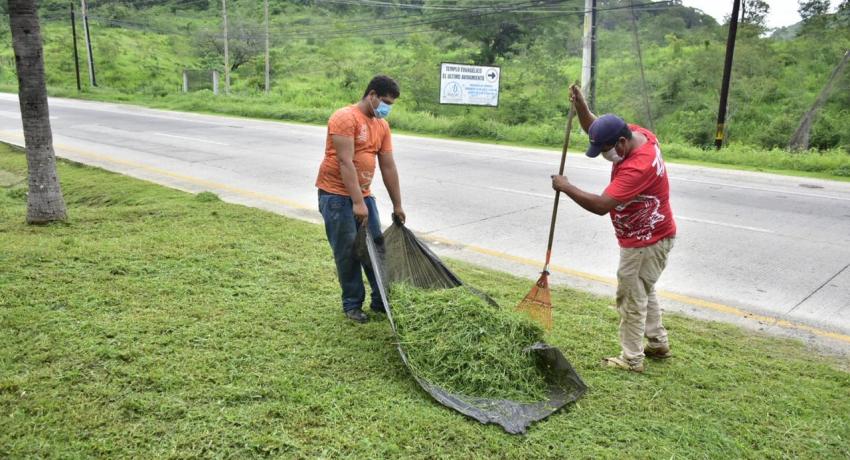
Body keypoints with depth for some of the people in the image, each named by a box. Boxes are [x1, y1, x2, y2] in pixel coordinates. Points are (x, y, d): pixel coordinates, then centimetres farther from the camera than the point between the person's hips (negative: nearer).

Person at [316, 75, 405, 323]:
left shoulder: (382, 126, 9)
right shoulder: (345, 118, -15)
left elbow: (388, 167, 11)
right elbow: (345, 163, -22)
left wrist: (397, 205, 12)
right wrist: (357, 203, -26)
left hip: (363, 195, 7)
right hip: (336, 194, -7)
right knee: (347, 251, -4)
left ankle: (381, 301, 16)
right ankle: (352, 305, 10)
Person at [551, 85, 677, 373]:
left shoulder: (638, 167, -34)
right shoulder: (635, 133, -5)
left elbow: (600, 205, -37)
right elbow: (594, 127, 8)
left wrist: (566, 187, -27)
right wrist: (580, 104, -10)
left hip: (646, 242, -10)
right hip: (647, 237, 10)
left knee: (631, 299, 2)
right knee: (644, 292, 24)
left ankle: (631, 360, 15)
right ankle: (658, 343, 39)